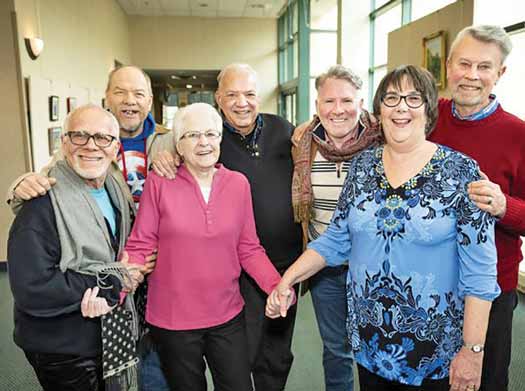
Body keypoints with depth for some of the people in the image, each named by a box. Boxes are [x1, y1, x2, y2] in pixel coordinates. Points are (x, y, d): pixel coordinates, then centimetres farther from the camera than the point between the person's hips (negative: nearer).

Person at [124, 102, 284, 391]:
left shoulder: (238, 183, -1)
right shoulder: (159, 183, -9)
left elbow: (249, 250, 2)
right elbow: (139, 247, -7)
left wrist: (277, 287, -13)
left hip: (228, 317, 2)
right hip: (172, 321, -2)